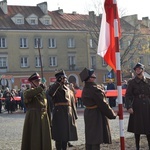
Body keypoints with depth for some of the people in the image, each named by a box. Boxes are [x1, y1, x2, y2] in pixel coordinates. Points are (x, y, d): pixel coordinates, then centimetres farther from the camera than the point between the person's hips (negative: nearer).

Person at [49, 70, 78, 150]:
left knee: (67, 134, 11)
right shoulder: (55, 88, -1)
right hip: (59, 114, -6)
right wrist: (58, 83, -24)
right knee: (59, 135, -3)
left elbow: (72, 103, 16)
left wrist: (74, 115, 10)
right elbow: (50, 93, -26)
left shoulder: (69, 90, 16)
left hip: (69, 115, 6)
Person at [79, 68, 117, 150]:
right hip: (97, 115, -9)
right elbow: (103, 104, -19)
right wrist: (112, 114, -9)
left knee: (89, 138, 15)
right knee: (96, 140, -6)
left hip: (88, 113, 9)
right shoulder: (94, 89, -22)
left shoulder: (85, 89, 7)